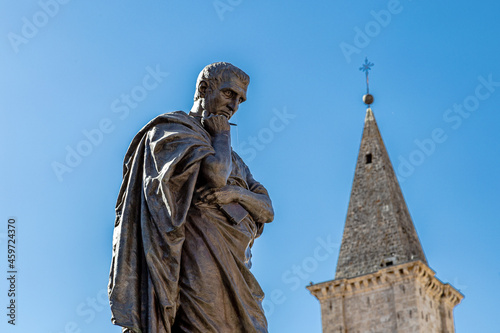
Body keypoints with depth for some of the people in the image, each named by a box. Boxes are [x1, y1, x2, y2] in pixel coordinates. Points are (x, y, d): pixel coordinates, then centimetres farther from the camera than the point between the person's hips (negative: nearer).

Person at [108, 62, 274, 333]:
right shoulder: (172, 129, 6)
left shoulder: (233, 159, 30)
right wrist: (222, 134, 6)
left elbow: (267, 210, 17)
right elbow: (214, 173, -14)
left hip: (236, 274, 8)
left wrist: (236, 192, -4)